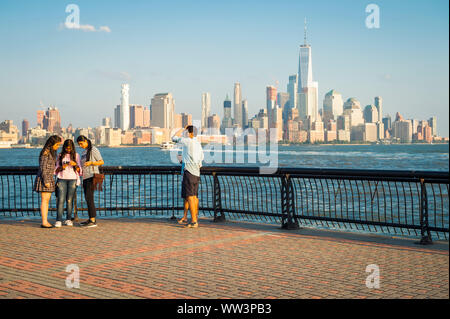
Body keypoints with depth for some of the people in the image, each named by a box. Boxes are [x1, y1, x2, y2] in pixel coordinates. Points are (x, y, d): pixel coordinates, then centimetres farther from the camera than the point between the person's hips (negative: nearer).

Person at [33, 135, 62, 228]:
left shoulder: (52, 152, 15)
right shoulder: (45, 152, -14)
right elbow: (43, 168, -18)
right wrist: (46, 181, -21)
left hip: (49, 178, 9)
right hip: (44, 178, -9)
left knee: (47, 200, 8)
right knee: (45, 200, -9)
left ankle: (45, 221, 10)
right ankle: (44, 222, -8)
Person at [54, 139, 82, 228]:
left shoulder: (76, 155, 8)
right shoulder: (60, 155, 11)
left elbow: (79, 170, 4)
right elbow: (56, 169, 12)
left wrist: (75, 165, -16)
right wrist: (61, 167, -10)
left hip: (72, 179, 0)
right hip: (62, 179, 0)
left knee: (69, 200, -2)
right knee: (61, 200, -9)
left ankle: (68, 219, 6)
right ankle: (58, 220, -11)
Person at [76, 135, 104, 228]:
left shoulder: (93, 150, -7)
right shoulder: (85, 151, 18)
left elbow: (101, 162, -9)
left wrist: (91, 162, -23)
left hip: (92, 176, -9)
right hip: (85, 177, 9)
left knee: (89, 198, -14)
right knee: (87, 198, 8)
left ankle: (93, 221, -15)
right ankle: (91, 219, 12)